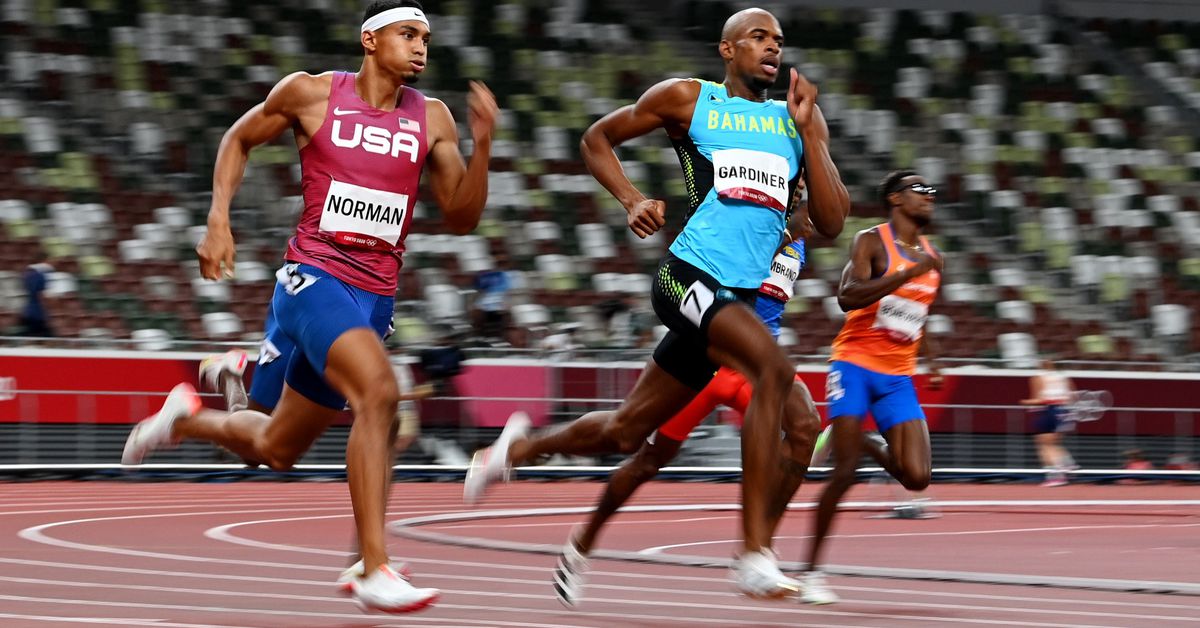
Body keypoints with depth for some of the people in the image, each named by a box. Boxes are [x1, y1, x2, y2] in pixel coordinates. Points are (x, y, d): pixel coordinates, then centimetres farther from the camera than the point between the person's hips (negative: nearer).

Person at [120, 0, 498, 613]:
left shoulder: (431, 119, 5)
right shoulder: (310, 93, -2)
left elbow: (460, 218, 5)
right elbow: (239, 139, 13)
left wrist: (481, 146, -10)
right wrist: (218, 220, 1)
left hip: (375, 297, 5)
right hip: (312, 278, -5)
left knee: (274, 450, 15)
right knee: (378, 390, -32)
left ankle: (189, 417, 47)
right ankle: (375, 571, -32)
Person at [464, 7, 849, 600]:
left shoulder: (797, 120, 16)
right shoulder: (687, 99, 6)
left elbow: (832, 222, 8)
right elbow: (597, 138, 17)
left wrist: (808, 130, 1)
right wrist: (634, 201, 0)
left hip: (741, 299, 6)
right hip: (689, 277, -6)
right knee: (774, 368, -30)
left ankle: (523, 445, 37)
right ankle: (753, 555, -31)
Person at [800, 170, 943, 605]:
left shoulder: (932, 258, 14)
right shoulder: (872, 242, -6)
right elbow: (848, 297, -22)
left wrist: (932, 358, 18)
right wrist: (910, 272, -27)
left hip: (898, 378, 5)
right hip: (855, 365, -5)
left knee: (916, 477, -11)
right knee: (844, 472, -13)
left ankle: (869, 446, 21)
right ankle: (812, 571, -1)